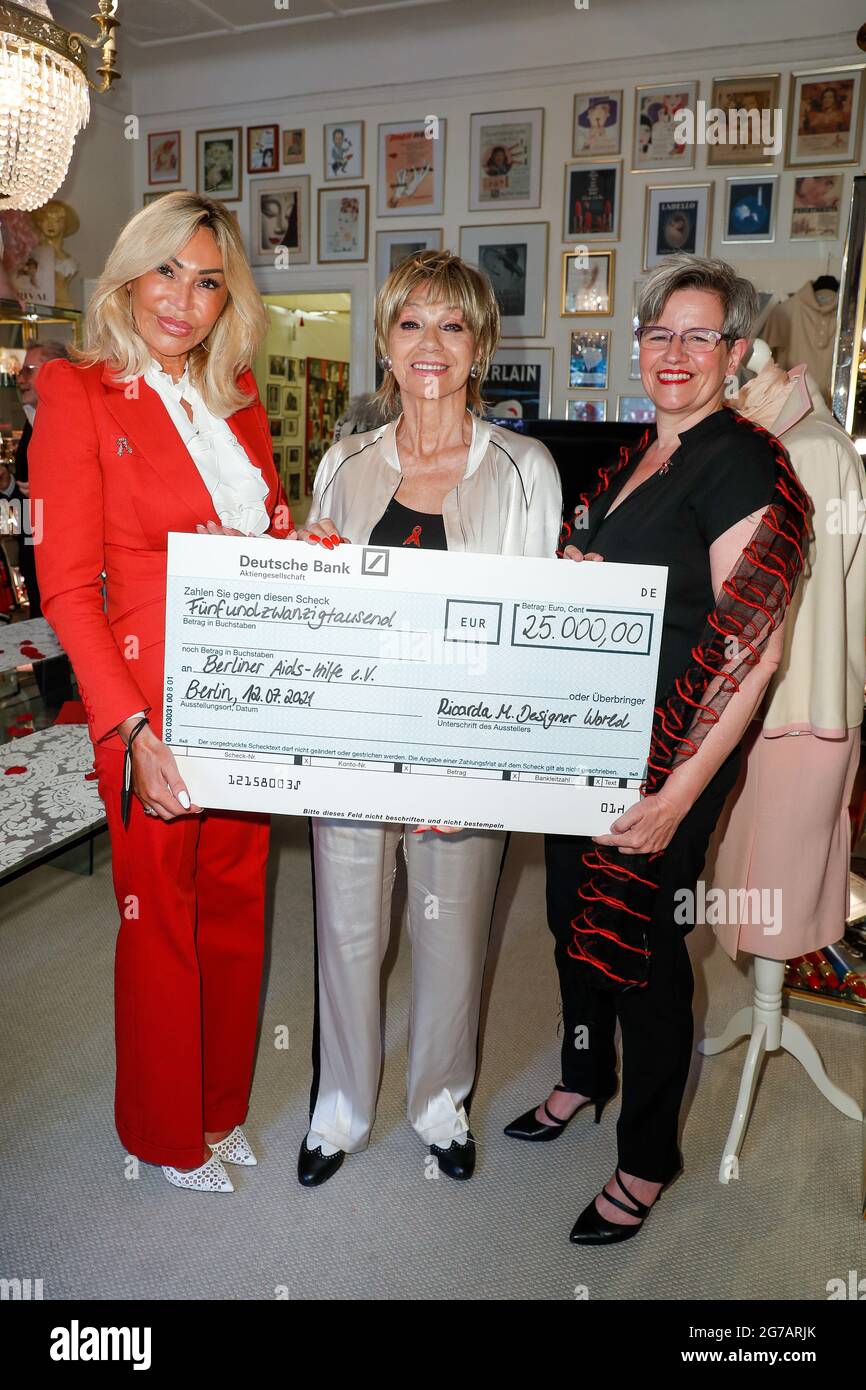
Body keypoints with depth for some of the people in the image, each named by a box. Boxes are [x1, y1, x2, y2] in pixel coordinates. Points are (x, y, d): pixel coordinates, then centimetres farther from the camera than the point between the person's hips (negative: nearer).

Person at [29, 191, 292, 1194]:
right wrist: (132, 731, -20)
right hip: (150, 701, -5)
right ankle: (168, 1136, 34)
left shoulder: (237, 396, 10)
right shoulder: (79, 396, -7)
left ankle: (223, 1108, 39)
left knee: (236, 908, 16)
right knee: (161, 922, 10)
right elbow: (68, 587, -12)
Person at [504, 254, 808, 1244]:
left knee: (638, 938, 5)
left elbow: (756, 646, -21)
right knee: (574, 910, 19)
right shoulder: (639, 457, 12)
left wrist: (680, 790, -24)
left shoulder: (742, 463, -14)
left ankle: (646, 1160, 29)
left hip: (671, 752, -8)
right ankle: (583, 1078, 46)